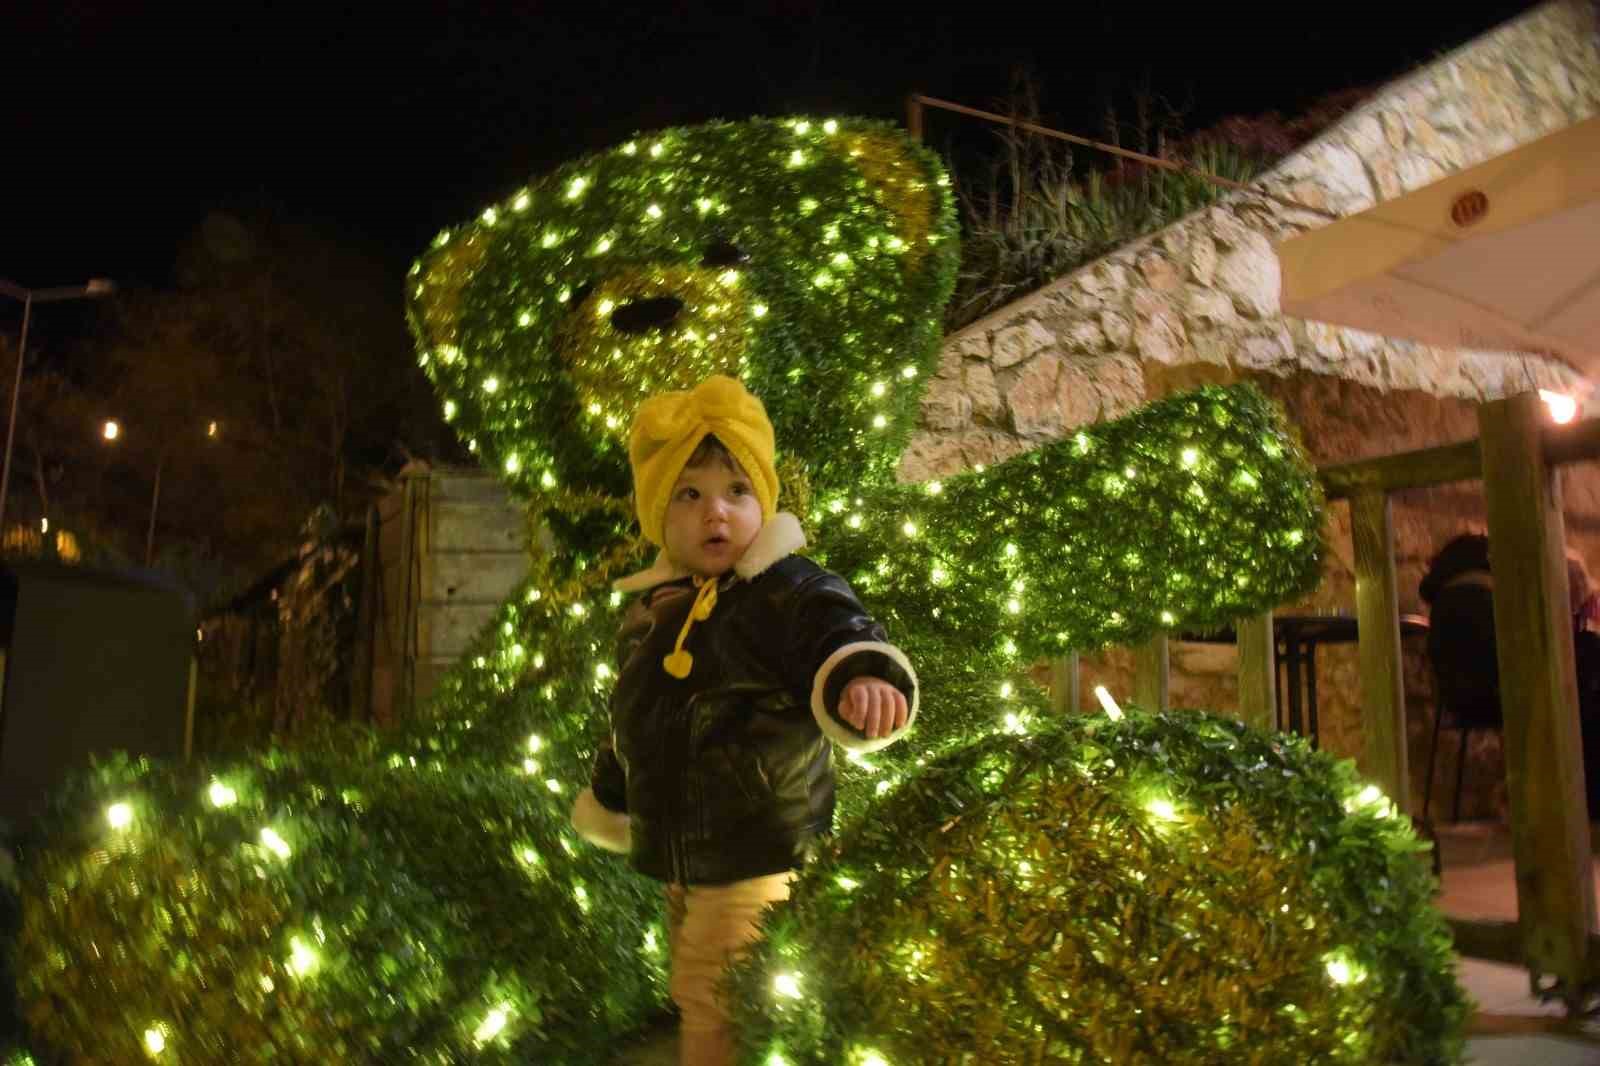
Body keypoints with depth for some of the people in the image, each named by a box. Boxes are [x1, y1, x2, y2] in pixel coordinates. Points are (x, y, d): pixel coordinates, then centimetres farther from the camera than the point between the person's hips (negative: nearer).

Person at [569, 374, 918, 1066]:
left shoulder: (792, 592, -16)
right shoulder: (648, 613, 6)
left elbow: (840, 639, -36)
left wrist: (865, 679, -59)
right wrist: (606, 805, 32)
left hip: (760, 862, -7)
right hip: (678, 865, 8)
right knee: (695, 1007, 23)